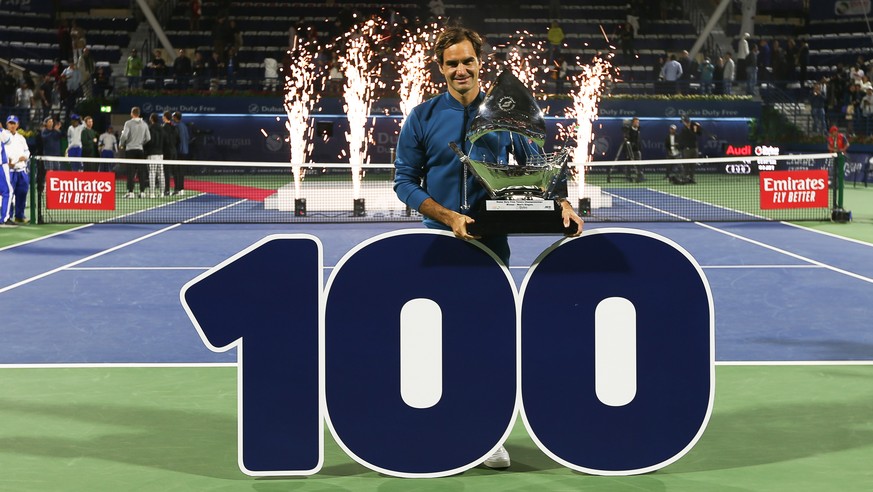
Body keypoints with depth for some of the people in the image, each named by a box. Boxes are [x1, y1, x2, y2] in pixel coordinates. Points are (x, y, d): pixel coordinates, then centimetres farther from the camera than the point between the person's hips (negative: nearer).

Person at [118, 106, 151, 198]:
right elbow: (148, 138, 6)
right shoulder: (144, 124, 6)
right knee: (141, 172, 6)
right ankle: (142, 191, 5)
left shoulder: (128, 123, -7)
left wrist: (121, 144, 2)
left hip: (130, 149, -3)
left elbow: (124, 135, -15)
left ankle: (130, 192, -6)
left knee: (130, 172, -2)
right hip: (140, 150, 3)